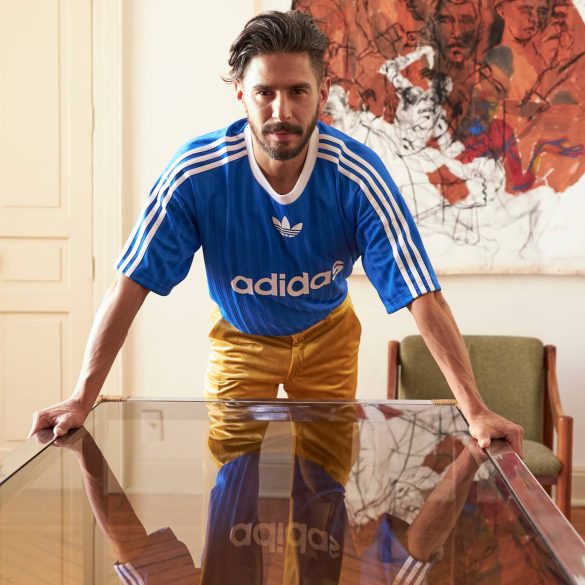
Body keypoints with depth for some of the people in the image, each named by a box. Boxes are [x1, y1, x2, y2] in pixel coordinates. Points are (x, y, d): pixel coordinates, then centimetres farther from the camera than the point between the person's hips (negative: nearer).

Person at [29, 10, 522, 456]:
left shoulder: (357, 175, -29)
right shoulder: (196, 174, -29)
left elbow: (423, 296, -29)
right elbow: (130, 286, -24)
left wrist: (476, 411, -35)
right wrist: (81, 400, -27)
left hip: (327, 339, 1)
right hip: (240, 339, 0)